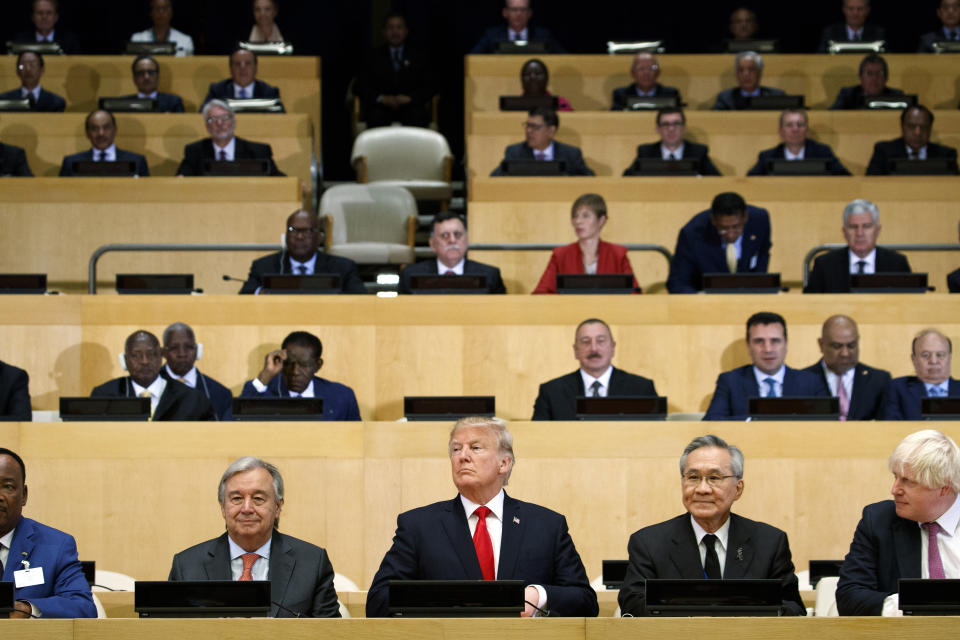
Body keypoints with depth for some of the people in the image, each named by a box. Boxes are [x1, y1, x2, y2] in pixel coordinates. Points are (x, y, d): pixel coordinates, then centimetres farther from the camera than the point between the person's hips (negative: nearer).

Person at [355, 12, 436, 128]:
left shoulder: (418, 56, 14)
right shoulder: (374, 57, 15)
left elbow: (430, 87, 7)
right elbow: (361, 87, 7)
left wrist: (409, 98, -11)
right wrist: (382, 99, -12)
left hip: (409, 106, 0)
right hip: (381, 107, 0)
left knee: (418, 116, -34)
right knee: (376, 116, -35)